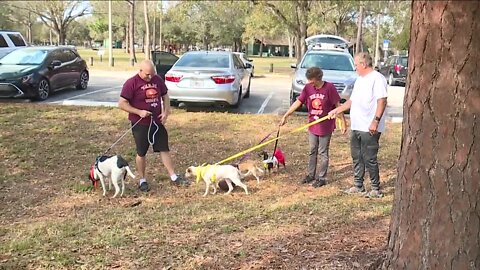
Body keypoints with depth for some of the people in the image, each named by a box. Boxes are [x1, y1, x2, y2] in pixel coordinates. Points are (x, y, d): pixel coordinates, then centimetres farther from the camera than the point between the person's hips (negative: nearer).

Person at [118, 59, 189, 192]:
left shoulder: (158, 80, 2)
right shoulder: (131, 83, -13)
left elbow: (165, 96, 14)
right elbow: (121, 104, -14)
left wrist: (166, 112, -1)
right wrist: (139, 112, -22)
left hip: (157, 122, 5)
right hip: (140, 124, -4)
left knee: (164, 149, 9)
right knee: (141, 152, 7)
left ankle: (173, 176, 16)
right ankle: (142, 180, 21)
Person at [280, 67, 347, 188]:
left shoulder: (329, 87, -15)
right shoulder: (308, 88, -3)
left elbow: (338, 105, -11)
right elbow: (298, 102, -2)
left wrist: (343, 123, -9)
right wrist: (285, 115, -7)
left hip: (326, 127, -5)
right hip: (312, 126, 5)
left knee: (323, 153, 6)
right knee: (312, 152, 16)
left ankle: (322, 178, 17)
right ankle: (311, 175, 30)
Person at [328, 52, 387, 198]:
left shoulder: (377, 78, -12)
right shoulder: (360, 80, 18)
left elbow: (382, 101, -19)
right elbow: (352, 101, 25)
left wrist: (376, 121, -25)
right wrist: (337, 110, 22)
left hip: (369, 129, -9)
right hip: (356, 126, 9)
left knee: (369, 159, -3)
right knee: (357, 157, 14)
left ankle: (376, 189, 8)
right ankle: (358, 186, 25)